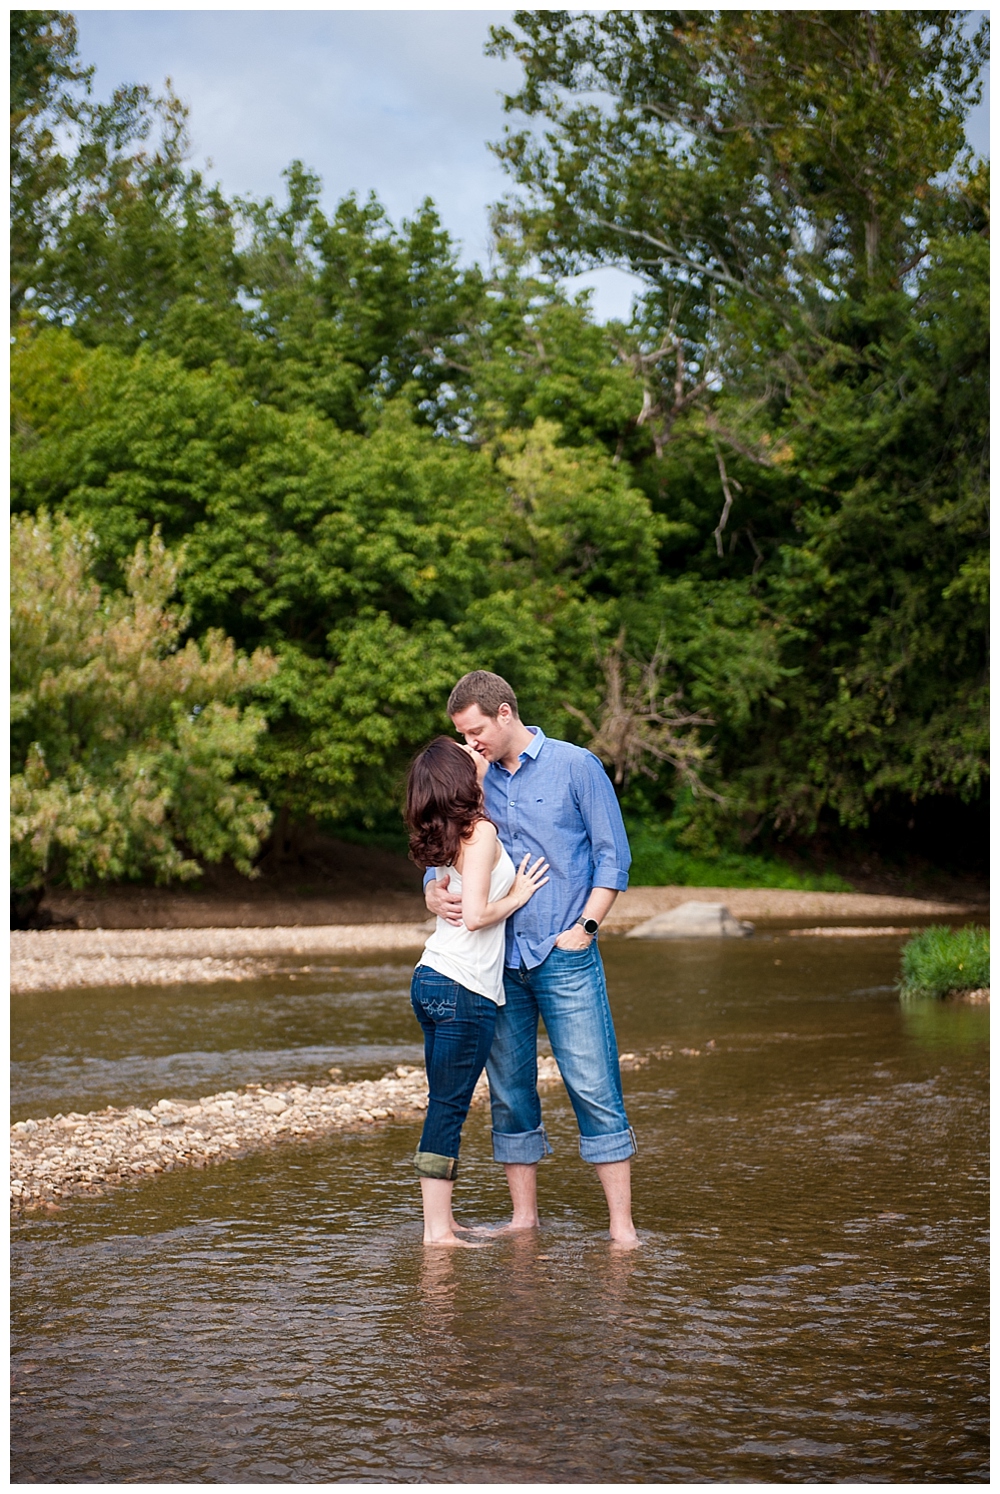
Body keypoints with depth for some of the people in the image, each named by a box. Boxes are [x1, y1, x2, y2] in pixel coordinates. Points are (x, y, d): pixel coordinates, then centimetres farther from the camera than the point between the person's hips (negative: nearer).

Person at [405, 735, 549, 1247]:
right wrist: (517, 896, -3)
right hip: (464, 989, -8)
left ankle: (440, 1223, 15)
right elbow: (475, 916, -19)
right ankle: (437, 1230, -1)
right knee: (449, 1108, -5)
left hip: (432, 979, 8)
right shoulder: (481, 831, -12)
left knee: (445, 1105, 11)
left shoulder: (446, 835, 12)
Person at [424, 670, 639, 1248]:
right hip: (499, 959, 4)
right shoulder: (473, 780, 12)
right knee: (510, 1092, 7)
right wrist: (437, 893, -10)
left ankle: (622, 1224, -4)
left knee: (594, 1088, -7)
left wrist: (584, 928, -9)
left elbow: (614, 855, 0)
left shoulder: (575, 766, 0)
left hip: (565, 956, -4)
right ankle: (524, 1217, 17)